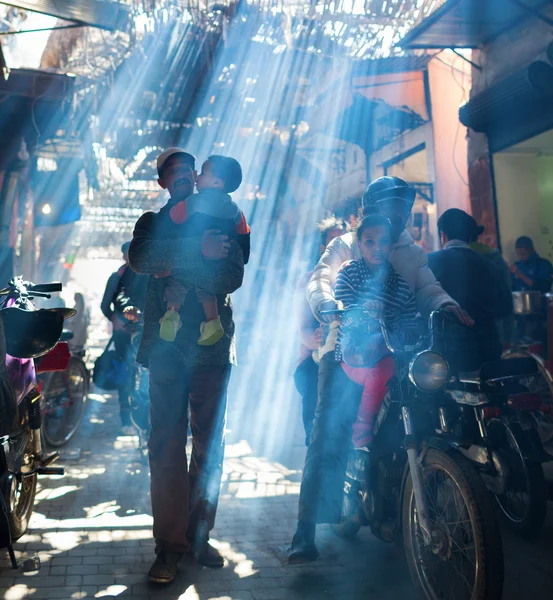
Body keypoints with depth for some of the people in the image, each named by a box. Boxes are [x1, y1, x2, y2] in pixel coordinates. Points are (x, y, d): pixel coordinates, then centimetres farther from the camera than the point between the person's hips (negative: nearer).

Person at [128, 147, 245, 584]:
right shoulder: (153, 222, 16)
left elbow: (232, 276, -3)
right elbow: (140, 257, -9)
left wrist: (174, 264, -12)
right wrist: (197, 251, -20)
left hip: (213, 344, 1)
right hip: (168, 346, -1)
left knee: (211, 443, 4)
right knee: (167, 443, -4)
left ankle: (199, 535, 15)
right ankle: (169, 544, 2)